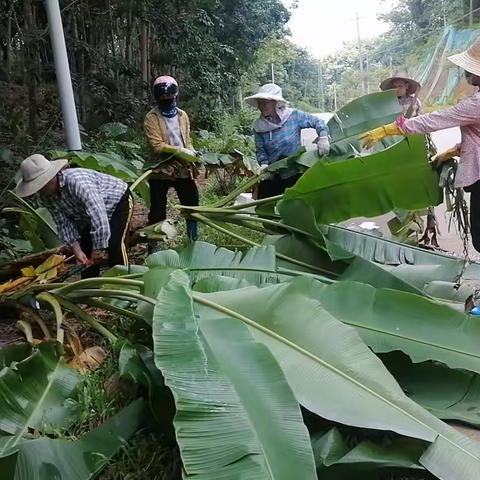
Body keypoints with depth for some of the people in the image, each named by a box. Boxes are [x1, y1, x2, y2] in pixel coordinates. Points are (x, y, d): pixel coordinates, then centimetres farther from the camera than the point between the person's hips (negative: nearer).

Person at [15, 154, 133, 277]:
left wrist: (99, 249, -33)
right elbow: (63, 223, -10)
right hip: (92, 211, 8)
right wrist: (77, 251, -20)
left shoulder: (77, 183, -41)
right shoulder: (46, 196, -14)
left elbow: (99, 217, -41)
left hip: (119, 200, -8)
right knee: (86, 249, 4)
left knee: (113, 244, -22)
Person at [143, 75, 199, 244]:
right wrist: (179, 150, -24)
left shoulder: (182, 115, 9)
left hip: (183, 169, 5)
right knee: (157, 211, 4)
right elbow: (157, 146, -16)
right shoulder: (151, 118, -7)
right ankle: (152, 247, 18)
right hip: (161, 170, -4)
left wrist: (193, 156, -6)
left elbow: (187, 141, 13)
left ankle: (194, 241, 29)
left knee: (192, 205, 12)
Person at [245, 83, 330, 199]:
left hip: (294, 175, -2)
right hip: (271, 176, 3)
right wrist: (264, 164, -17)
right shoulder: (259, 126, -1)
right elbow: (260, 150, 1)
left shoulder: (293, 116, -9)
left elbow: (317, 121, -1)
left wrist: (323, 138, -15)